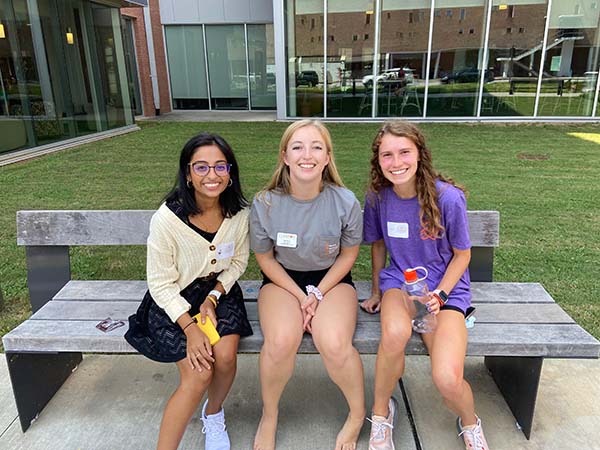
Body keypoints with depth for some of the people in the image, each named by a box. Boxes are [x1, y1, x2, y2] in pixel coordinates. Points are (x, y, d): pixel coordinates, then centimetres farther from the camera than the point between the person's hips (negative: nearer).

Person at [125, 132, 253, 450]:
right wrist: (190, 328, -20)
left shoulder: (240, 213, -11)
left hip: (219, 291, 3)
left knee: (225, 356, -20)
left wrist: (213, 298, -9)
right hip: (174, 300, -3)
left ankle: (213, 413, 14)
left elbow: (238, 261, 4)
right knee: (198, 375, -19)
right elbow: (161, 284, -14)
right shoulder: (166, 219, -22)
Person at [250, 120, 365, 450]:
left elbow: (348, 255, -1)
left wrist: (318, 294, -10)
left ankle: (358, 414, 6)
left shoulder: (345, 202, -15)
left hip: (331, 278, 0)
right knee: (281, 340, -30)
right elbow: (265, 258, -2)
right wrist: (300, 297, -10)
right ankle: (269, 415, 4)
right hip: (282, 279, 1)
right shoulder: (265, 203, -14)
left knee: (334, 343, -29)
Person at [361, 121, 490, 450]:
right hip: (399, 281, 2)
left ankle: (470, 423, 18)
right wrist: (377, 291, 16)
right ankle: (381, 411, -4)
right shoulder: (378, 196, -6)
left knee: (447, 379, -23)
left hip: (446, 287, -1)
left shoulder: (448, 197, -15)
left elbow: (462, 254, -2)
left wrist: (439, 295, -15)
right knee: (395, 333, -35)